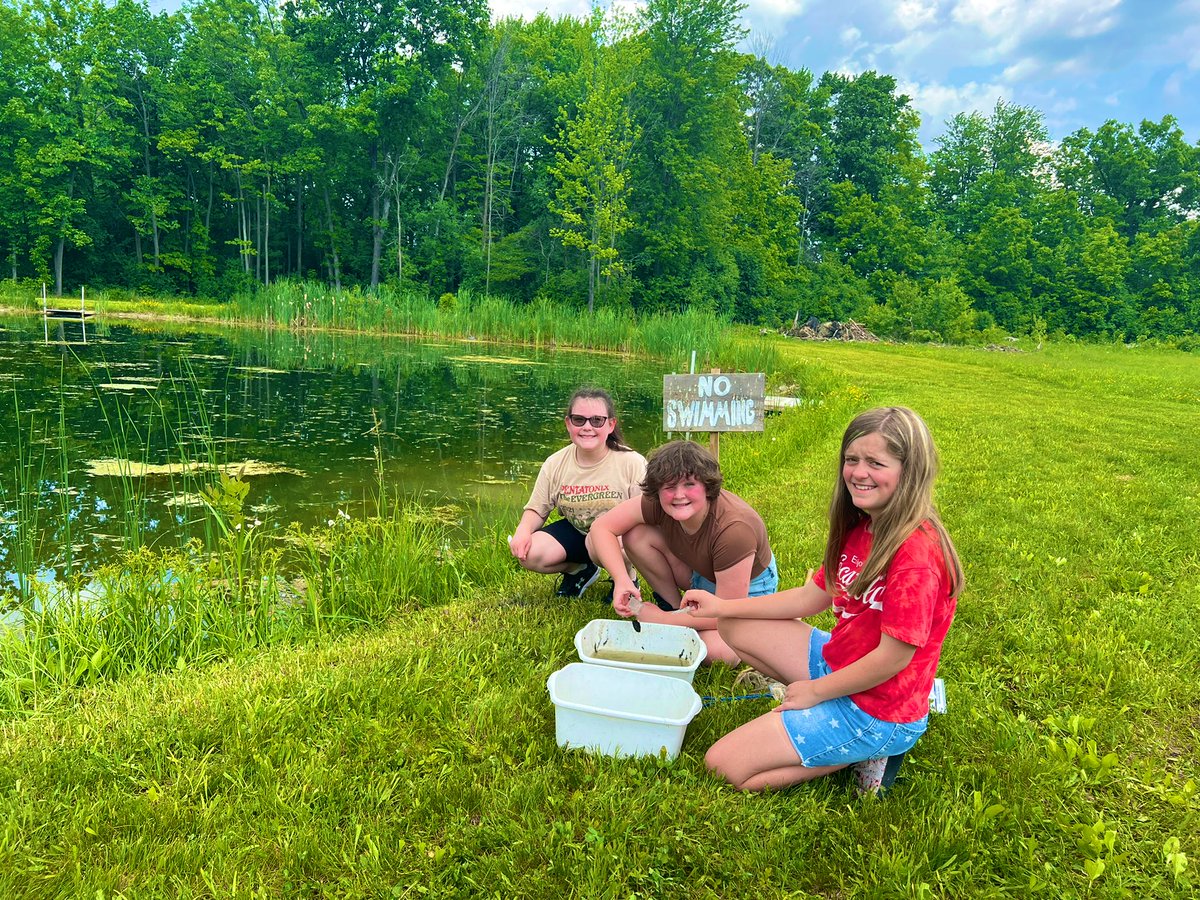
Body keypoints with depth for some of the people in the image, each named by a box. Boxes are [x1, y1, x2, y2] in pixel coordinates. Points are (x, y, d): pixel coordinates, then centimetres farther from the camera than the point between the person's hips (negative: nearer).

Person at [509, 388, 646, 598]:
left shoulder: (632, 463, -19)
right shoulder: (555, 464, -8)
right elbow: (537, 510, 1)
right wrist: (523, 530, -22)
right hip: (576, 531, 4)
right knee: (529, 554, -20)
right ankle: (579, 570, 11)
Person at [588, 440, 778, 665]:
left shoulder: (734, 529, -39)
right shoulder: (657, 504, -24)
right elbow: (602, 527, -16)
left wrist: (663, 620, -26)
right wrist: (621, 579, -31)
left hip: (747, 589, -5)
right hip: (699, 574, 5)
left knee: (718, 651, -35)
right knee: (635, 535, -18)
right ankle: (673, 605, -1)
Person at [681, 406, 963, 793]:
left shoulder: (916, 551, -27)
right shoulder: (860, 529, 2)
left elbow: (894, 656, -25)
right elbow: (812, 597, 9)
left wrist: (814, 690, -12)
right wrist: (722, 606, 4)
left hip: (878, 713, -9)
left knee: (724, 766, -9)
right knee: (734, 627, 11)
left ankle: (863, 751, 1)